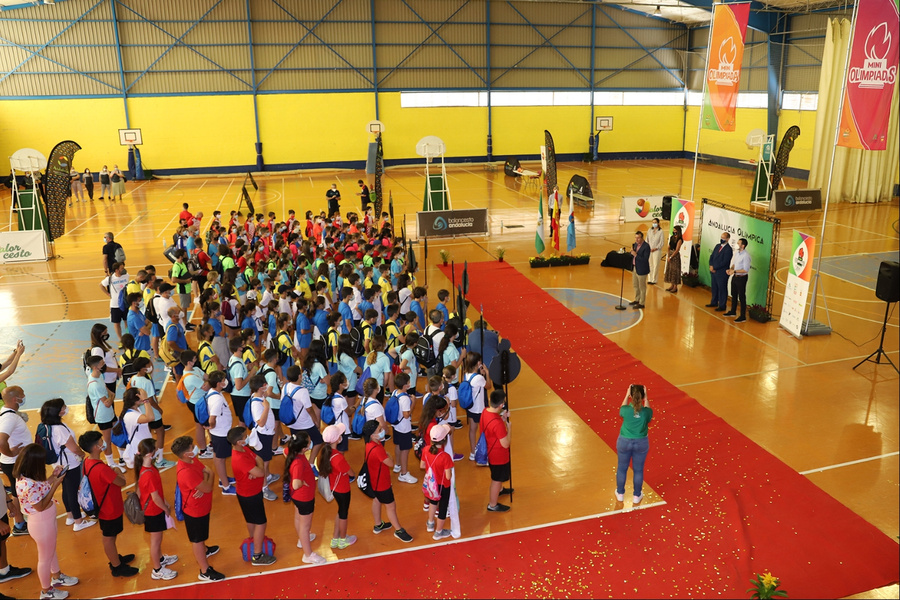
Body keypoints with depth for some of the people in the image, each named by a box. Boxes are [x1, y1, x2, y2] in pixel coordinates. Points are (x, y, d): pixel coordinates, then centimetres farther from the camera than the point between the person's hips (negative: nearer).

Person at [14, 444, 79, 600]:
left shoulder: (26, 476, -10)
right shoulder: (28, 485, -37)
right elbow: (41, 506, -25)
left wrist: (53, 476, -5)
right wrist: (55, 484, -25)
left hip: (47, 520, 9)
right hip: (42, 524, -9)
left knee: (51, 550, 30)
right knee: (45, 558, 14)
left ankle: (57, 577, 52)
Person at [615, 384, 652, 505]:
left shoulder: (626, 409, -22)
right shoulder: (646, 412, -20)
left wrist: (627, 395, 5)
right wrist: (646, 398, 6)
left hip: (624, 442, 0)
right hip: (641, 443, 0)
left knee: (622, 468, 19)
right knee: (638, 470, 19)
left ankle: (620, 494, 37)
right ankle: (637, 496, 35)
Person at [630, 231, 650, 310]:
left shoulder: (646, 246, -19)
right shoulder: (635, 244, 5)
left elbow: (645, 259, -24)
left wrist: (636, 255, -28)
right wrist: (632, 251, -10)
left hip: (641, 269, -8)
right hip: (634, 268, 8)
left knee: (642, 287, 4)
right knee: (635, 285, 21)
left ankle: (641, 303, 14)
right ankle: (637, 300, 37)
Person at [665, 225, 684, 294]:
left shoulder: (679, 240, -11)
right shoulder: (672, 237, 9)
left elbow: (677, 250, -15)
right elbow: (669, 247, 8)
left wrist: (671, 257, -15)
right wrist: (668, 256, -3)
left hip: (675, 256, -7)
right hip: (670, 255, 7)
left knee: (675, 270, -3)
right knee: (669, 269, 9)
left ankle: (675, 287, 2)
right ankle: (671, 285, 18)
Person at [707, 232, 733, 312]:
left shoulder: (728, 249, -15)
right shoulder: (717, 246, 11)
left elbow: (724, 262, -19)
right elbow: (712, 256, 11)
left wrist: (714, 268, -15)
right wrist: (711, 266, -5)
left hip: (722, 273, -8)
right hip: (713, 271, 8)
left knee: (722, 289, 2)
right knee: (714, 288, 18)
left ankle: (722, 306, 9)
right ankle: (714, 302, 32)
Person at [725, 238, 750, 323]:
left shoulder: (746, 255, -20)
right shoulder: (737, 253, 7)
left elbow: (746, 270, -23)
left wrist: (734, 271, -22)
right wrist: (730, 269, 0)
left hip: (741, 278, -9)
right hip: (735, 277, 9)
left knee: (742, 297, -2)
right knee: (734, 295, 20)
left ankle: (743, 317, 5)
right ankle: (733, 312, 36)